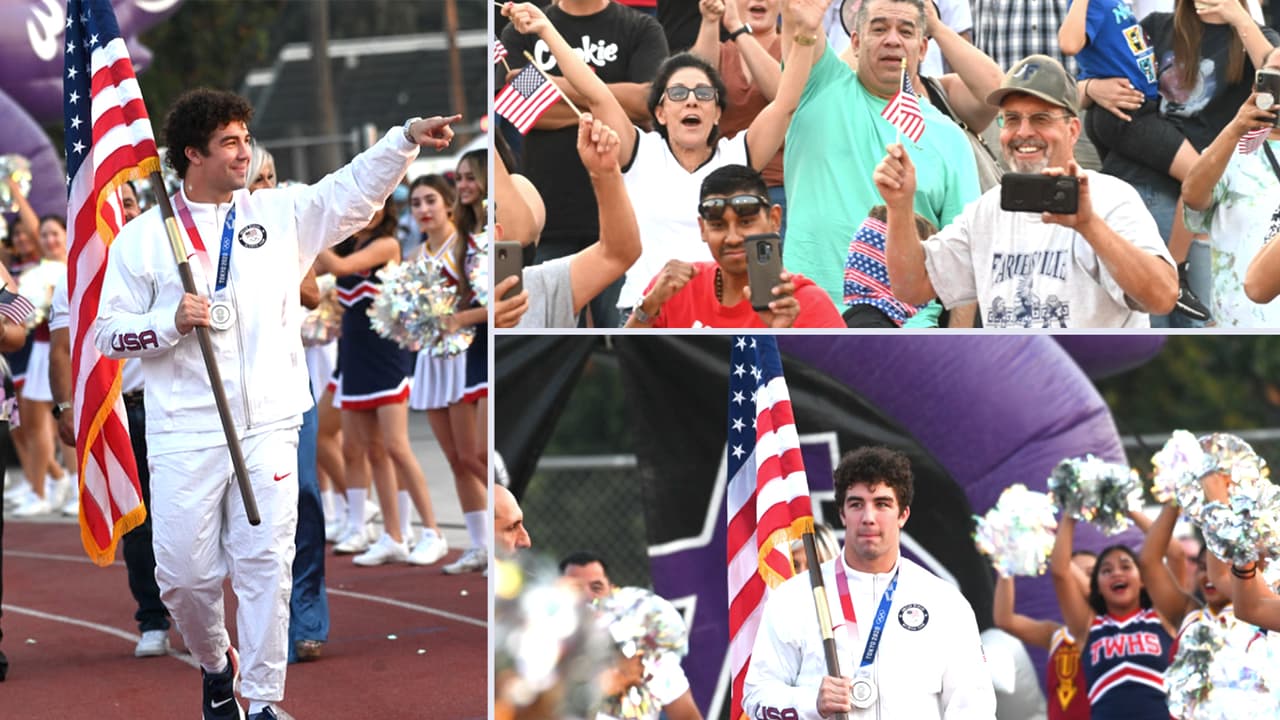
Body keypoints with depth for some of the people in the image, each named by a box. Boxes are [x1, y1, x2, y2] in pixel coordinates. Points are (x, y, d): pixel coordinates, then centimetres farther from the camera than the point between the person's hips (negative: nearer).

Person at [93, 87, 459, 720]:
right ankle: (215, 665, 28)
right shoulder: (142, 239, 4)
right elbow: (108, 333, 3)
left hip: (268, 427, 1)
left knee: (265, 563, -3)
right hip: (185, 435, -1)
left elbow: (353, 189, 1)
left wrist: (409, 137, -14)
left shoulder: (280, 214, 9)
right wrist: (172, 323, -14)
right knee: (184, 572, 0)